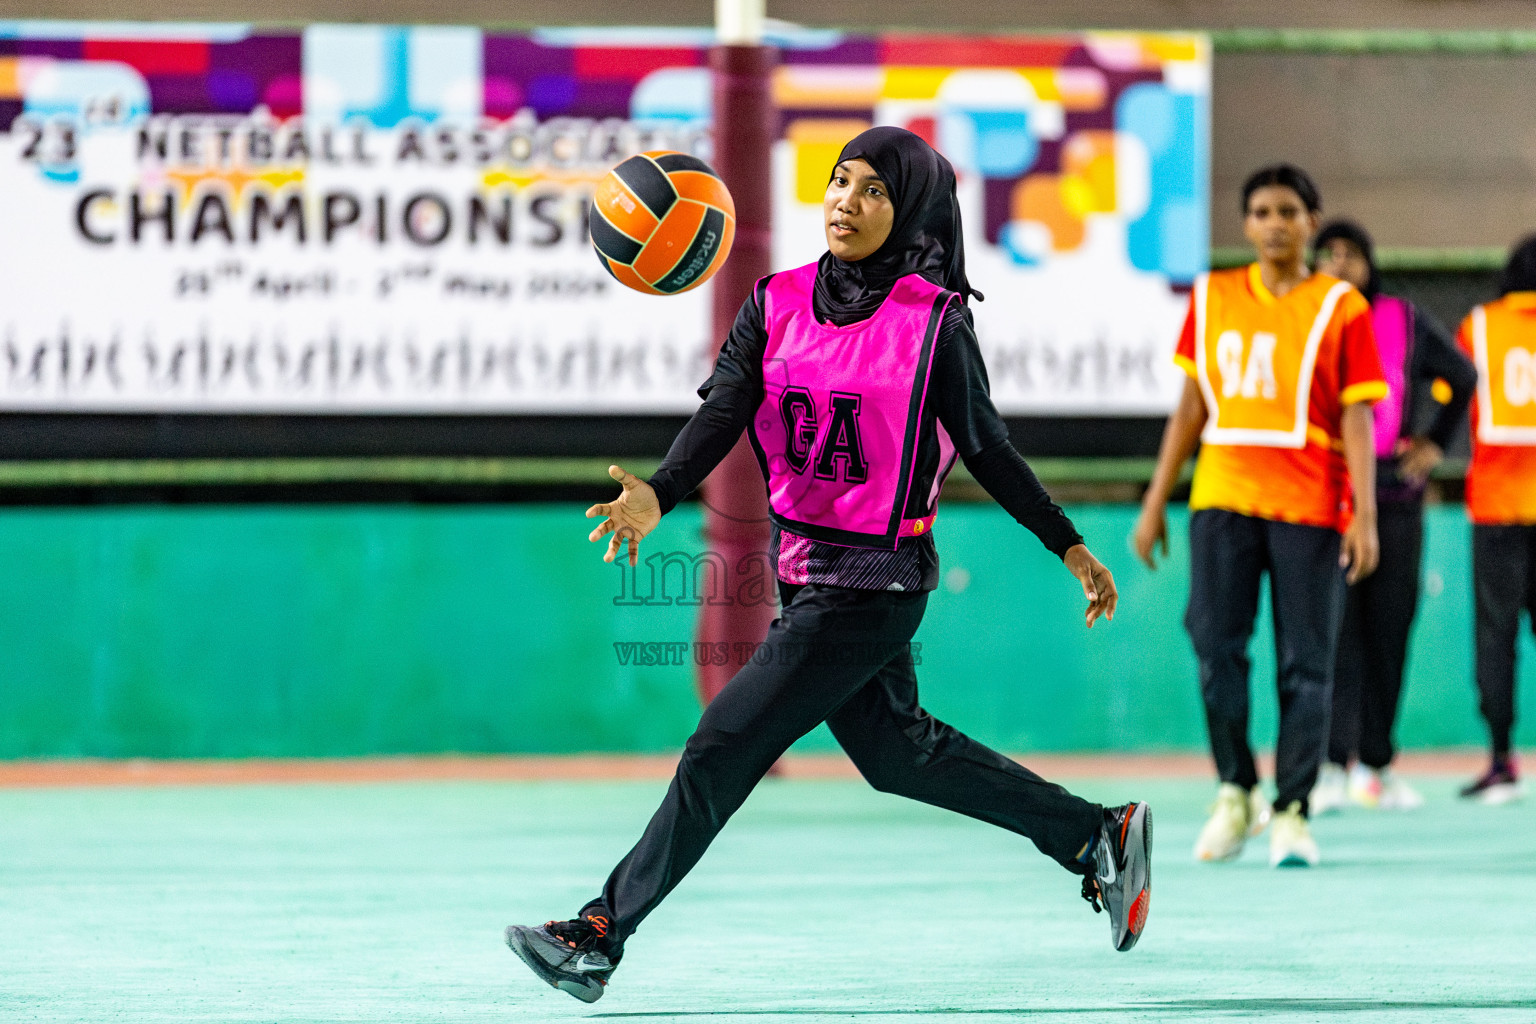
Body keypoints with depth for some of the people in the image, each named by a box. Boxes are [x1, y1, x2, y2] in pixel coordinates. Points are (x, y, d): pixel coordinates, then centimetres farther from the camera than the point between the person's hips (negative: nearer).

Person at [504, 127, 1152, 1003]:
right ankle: (1100, 838, 34)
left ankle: (602, 937, -3)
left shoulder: (933, 323, -11)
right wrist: (659, 496, -28)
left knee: (724, 749, -9)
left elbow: (987, 450, -1)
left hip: (877, 581, -7)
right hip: (802, 568, 7)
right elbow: (724, 411, -10)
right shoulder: (778, 305, 2)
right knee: (899, 753, 20)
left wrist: (1071, 547, 3)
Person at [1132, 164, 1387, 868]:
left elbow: (1356, 419, -2)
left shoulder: (1341, 308, 2)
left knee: (1304, 664, -2)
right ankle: (1235, 791, 10)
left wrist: (1364, 517, -10)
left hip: (1309, 508, -2)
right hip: (1222, 497, 2)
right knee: (1216, 645, -7)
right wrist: (1154, 504, 10)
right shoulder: (1211, 300, 10)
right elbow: (1191, 408, 14)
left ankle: (1291, 812, 5)